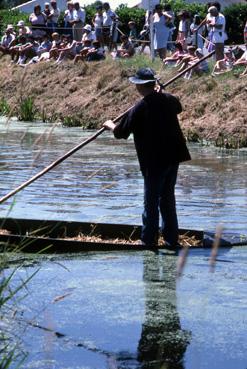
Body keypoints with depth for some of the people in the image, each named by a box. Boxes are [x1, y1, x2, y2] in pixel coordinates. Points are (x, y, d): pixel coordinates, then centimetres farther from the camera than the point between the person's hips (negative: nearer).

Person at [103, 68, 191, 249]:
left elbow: (120, 133, -6)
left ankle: (149, 239, 8)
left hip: (154, 162, -6)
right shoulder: (169, 100, 0)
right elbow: (178, 108, 27)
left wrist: (110, 125, 15)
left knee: (151, 202, 4)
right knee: (168, 198, 16)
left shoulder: (139, 109, -16)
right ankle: (171, 238, 20)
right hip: (173, 157, 6)